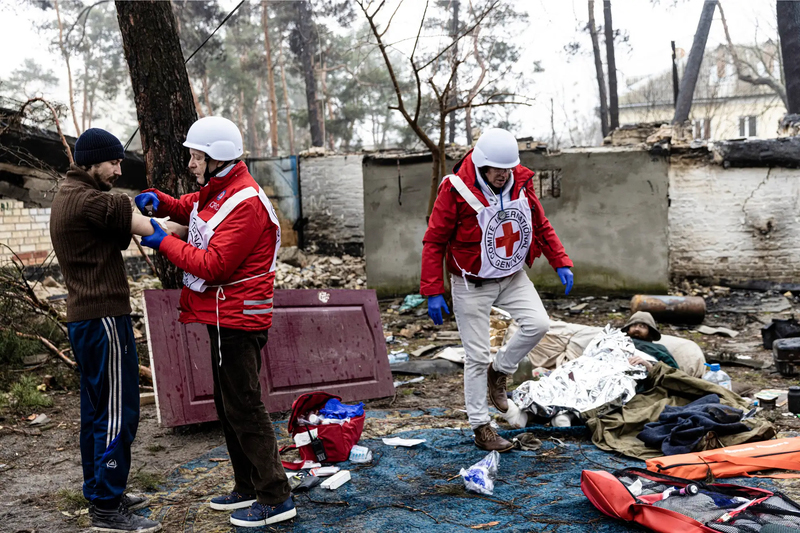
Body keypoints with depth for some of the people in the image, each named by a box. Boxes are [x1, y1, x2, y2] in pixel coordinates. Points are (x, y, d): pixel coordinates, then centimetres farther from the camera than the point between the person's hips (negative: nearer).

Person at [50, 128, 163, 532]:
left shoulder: (67, 195, 16)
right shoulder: (92, 201, -16)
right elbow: (152, 229, -14)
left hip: (82, 318, 10)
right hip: (104, 317, -10)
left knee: (96, 409, 16)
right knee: (117, 412, -5)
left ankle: (100, 494, 27)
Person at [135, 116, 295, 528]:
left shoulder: (245, 203, -20)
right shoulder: (217, 191, 12)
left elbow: (214, 265, -24)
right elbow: (187, 208, 26)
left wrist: (163, 242, -15)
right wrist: (157, 200, 4)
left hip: (237, 320, -11)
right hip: (224, 317, 11)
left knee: (243, 408, -6)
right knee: (228, 405, 17)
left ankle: (275, 498, 2)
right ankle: (248, 488, 28)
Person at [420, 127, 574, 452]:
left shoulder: (521, 183, -6)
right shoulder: (456, 190, -21)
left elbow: (540, 225, 9)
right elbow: (434, 242, -16)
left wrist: (560, 263, 1)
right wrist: (433, 292, -19)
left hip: (512, 276, 5)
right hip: (472, 284, -5)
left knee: (537, 323, -14)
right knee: (477, 356, -1)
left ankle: (500, 371, 15)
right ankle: (480, 428, 14)